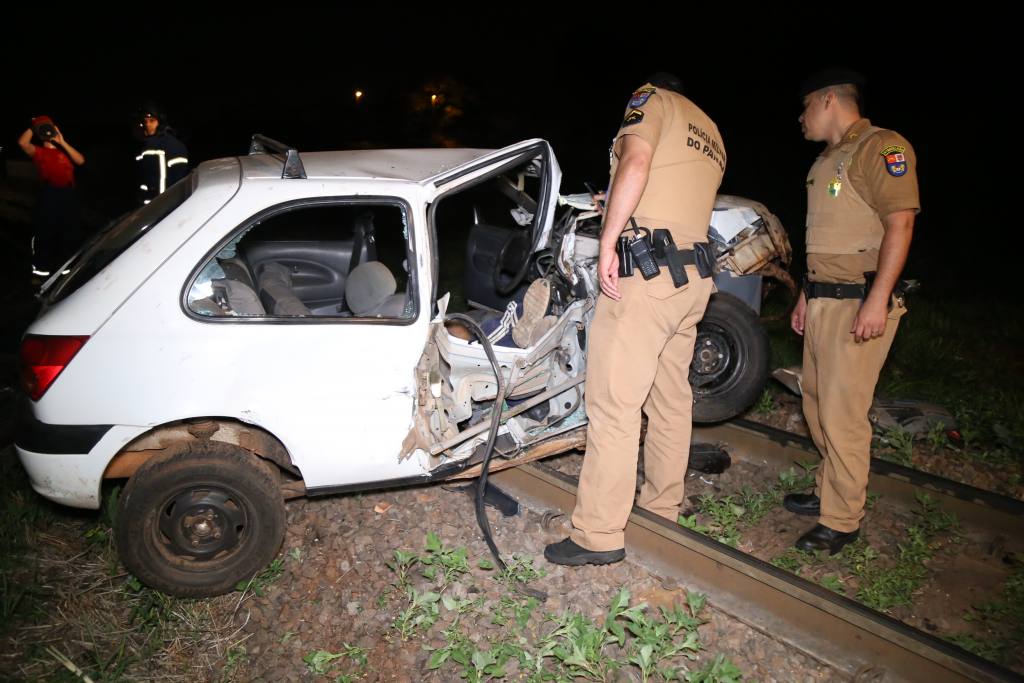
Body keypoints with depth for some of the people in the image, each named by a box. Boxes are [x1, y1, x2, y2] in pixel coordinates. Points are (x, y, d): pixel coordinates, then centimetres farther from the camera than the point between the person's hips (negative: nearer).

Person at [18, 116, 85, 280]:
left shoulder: (65, 151, 14)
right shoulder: (38, 152, 6)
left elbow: (80, 160, -6)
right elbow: (22, 142, -13)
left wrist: (62, 142, -8)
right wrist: (33, 127, -1)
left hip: (68, 194, 3)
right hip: (49, 194, -3)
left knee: (70, 232, 11)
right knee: (44, 231, 1)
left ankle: (66, 264, 26)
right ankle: (41, 266, 11)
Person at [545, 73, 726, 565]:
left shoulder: (652, 98, 5)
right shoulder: (710, 135, 27)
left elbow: (636, 162, -15)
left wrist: (608, 243, -18)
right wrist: (615, 207, 36)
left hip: (644, 271, -9)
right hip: (695, 274, 9)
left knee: (613, 407, -7)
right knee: (672, 399, 16)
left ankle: (599, 536, -3)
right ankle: (663, 507, 28)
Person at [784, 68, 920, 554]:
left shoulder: (882, 148, -9)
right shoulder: (826, 160, 20)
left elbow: (900, 224, -17)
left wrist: (877, 300, -24)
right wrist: (806, 296, 22)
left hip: (859, 304, -10)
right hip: (823, 300, 10)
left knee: (842, 414, -7)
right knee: (817, 403, 15)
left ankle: (841, 521, 3)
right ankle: (831, 491, 28)